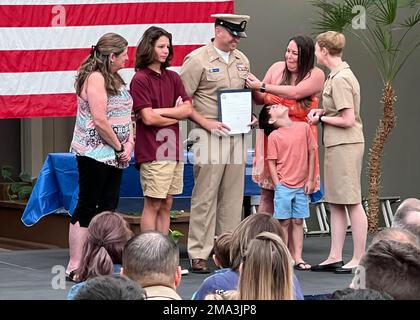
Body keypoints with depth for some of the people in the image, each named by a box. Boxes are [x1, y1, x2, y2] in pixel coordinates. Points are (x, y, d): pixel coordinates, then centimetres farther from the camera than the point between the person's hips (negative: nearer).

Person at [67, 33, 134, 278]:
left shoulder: (115, 79, 15)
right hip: (94, 153, -9)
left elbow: (126, 115, 16)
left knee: (109, 207, 8)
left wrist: (129, 144, 0)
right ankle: (75, 266, -3)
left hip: (113, 156, 9)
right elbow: (100, 120, -20)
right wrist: (119, 147, -13)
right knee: (87, 207, -6)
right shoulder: (95, 78, -14)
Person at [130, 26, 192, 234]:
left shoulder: (172, 77, 13)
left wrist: (160, 111, -8)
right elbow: (148, 118, -13)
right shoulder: (140, 79, -7)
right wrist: (176, 115, 0)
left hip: (173, 149, 7)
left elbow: (187, 109, 4)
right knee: (153, 205, -4)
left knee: (166, 205, 9)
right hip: (153, 152, -7)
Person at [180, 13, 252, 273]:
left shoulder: (242, 60, 14)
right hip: (210, 134, -6)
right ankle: (199, 255, -2)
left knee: (233, 196, 8)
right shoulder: (198, 59, -6)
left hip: (237, 134, 6)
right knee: (205, 196, -6)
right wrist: (206, 123, -15)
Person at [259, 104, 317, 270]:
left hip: (302, 186, 2)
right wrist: (277, 186, -8)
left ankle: (298, 258, 11)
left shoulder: (304, 127, 2)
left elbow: (312, 153, 6)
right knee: (284, 222, 2)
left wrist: (310, 180, 3)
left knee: (298, 222, 7)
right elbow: (271, 163, -2)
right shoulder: (274, 136, -4)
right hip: (284, 186, -2)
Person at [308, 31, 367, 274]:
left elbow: (348, 120, -19)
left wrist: (321, 118, -6)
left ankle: (359, 258, -1)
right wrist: (322, 111, 8)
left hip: (345, 146, -10)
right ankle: (335, 257, 15)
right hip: (337, 145, 10)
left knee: (352, 202, -5)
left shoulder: (340, 80, -17)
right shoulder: (340, 74, 13)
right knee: (336, 203, 11)